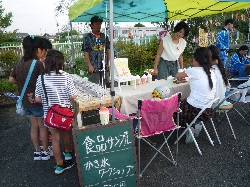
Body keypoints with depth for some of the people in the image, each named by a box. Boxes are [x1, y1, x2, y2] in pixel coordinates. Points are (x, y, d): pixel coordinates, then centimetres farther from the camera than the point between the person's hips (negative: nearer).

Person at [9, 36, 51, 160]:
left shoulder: (19, 63, 2)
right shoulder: (38, 64, -20)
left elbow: (11, 79, 8)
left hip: (25, 101, 6)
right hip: (38, 101, -6)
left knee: (34, 126, 18)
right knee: (43, 126, 11)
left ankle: (37, 151, 30)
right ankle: (45, 152, 25)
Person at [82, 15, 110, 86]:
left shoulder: (104, 36, 9)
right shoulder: (87, 37, -1)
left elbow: (108, 50, 11)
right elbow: (86, 52, -4)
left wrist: (108, 63, 3)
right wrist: (90, 65, -11)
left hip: (104, 66, 4)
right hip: (94, 67, -3)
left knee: (103, 85, 10)